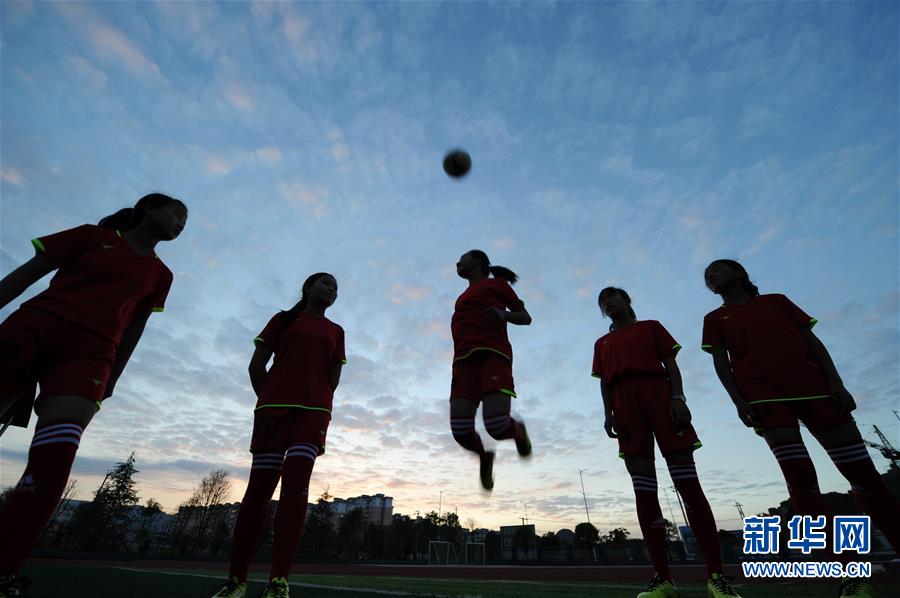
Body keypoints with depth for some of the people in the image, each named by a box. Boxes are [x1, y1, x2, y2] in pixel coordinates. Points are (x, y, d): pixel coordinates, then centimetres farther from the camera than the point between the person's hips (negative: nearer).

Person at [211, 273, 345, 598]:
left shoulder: (335, 331, 18)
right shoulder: (283, 319, 13)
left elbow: (333, 377, 15)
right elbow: (256, 366, 9)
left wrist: (316, 401, 2)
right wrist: (268, 400, 0)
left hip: (314, 410, 1)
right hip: (275, 407, 0)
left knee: (296, 479, -14)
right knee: (259, 486, 1)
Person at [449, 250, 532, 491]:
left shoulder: (497, 283, 15)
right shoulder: (464, 297, 32)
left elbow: (526, 318, 14)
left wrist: (504, 314, -7)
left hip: (493, 355, -5)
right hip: (465, 360, 5)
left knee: (498, 427, -21)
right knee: (460, 430, -13)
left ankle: (518, 431, 15)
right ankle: (485, 457, 20)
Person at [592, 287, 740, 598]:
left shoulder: (651, 326, 19)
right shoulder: (601, 343, 24)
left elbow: (670, 363, 9)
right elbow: (604, 382, 17)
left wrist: (678, 397, -7)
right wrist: (608, 414, 2)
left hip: (659, 393, -2)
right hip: (625, 404, 2)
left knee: (688, 483, -7)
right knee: (643, 491, -3)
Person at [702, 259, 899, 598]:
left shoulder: (777, 300, 20)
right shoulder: (714, 319, 14)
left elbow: (812, 341, 12)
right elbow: (721, 363, 5)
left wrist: (835, 381, -2)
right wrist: (739, 401, -9)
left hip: (813, 386, 2)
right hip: (763, 395, -2)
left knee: (864, 472, -1)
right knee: (800, 478, -11)